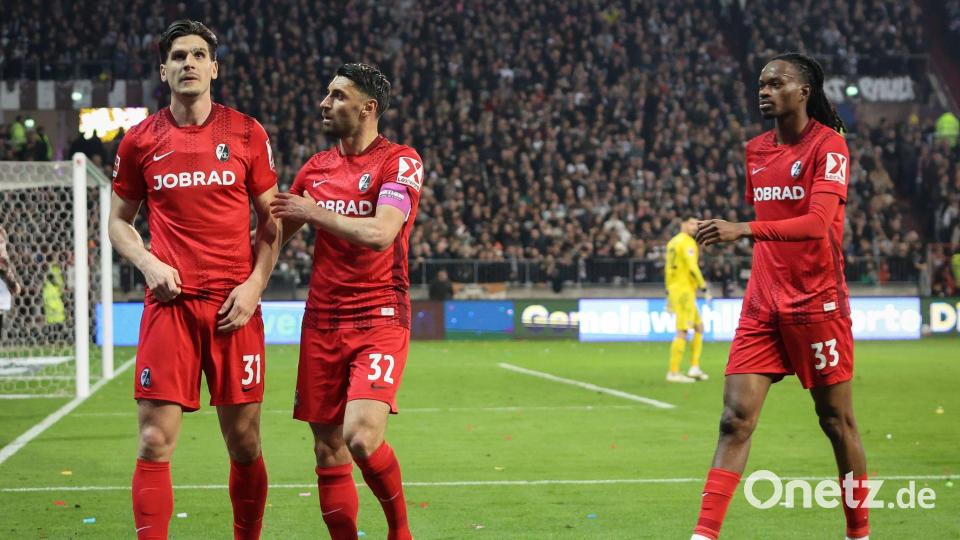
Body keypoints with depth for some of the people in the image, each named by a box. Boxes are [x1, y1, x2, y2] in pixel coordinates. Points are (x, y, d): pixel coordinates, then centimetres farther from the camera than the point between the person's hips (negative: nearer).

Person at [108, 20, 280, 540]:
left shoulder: (247, 133, 5)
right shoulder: (140, 141, 6)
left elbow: (271, 220, 10)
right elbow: (119, 220, 15)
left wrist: (254, 285, -3)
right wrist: (148, 263, -3)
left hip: (234, 306, 0)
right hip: (169, 302, 0)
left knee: (244, 443, 4)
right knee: (155, 442, -7)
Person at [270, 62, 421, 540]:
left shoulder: (399, 162, -5)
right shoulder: (315, 168, 13)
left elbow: (380, 233, -20)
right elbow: (276, 232, 24)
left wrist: (314, 211, -11)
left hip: (379, 321, -6)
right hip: (322, 323, 6)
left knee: (362, 436, -21)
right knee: (328, 451, 4)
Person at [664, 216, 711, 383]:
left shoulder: (673, 242, 18)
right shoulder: (687, 242, -10)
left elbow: (668, 269, 19)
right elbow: (692, 267, -19)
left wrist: (669, 294, 21)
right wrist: (704, 288, -14)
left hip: (673, 288, 10)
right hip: (684, 290, -10)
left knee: (699, 328, 14)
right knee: (682, 332, -9)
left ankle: (695, 368, 7)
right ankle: (673, 372, -10)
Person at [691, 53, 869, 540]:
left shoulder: (829, 145, -9)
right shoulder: (756, 150, 11)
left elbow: (817, 223, -23)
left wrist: (743, 230, -33)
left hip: (818, 306, -5)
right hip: (763, 305, 5)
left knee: (837, 420, 5)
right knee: (736, 418, -6)